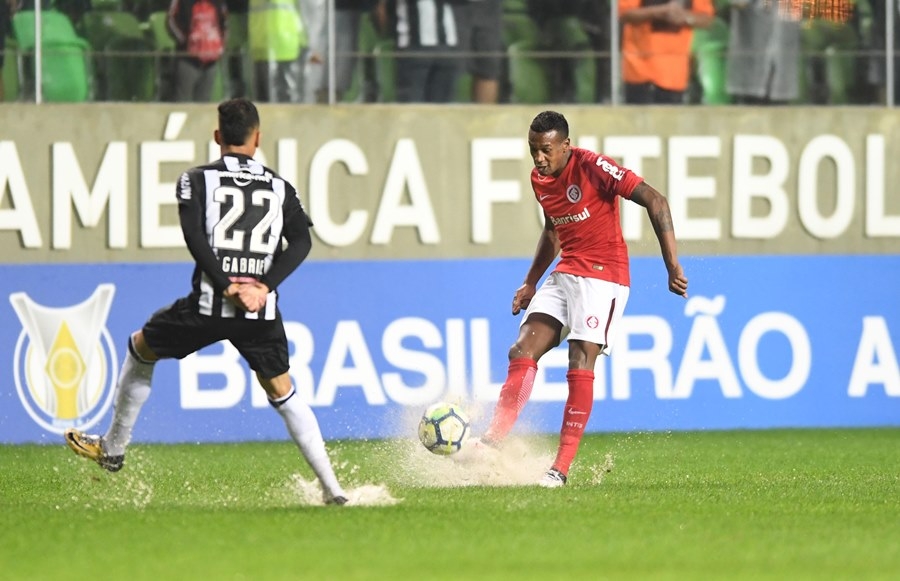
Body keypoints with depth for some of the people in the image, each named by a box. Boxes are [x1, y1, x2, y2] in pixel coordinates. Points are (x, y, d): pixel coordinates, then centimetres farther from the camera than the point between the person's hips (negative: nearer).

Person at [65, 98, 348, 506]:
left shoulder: (197, 179, 5)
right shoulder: (280, 188, 12)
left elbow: (194, 237, -10)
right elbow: (301, 240, -1)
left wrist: (227, 287, -13)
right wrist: (265, 286, -7)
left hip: (208, 305, -2)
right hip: (262, 312, 2)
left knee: (140, 347, 24)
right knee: (282, 393, 17)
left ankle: (112, 448, 31)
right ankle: (332, 488, 8)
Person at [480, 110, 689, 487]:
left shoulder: (593, 167, -17)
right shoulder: (539, 180, 7)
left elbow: (655, 201, -19)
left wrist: (672, 265, -23)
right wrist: (530, 283, 21)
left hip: (603, 275, -7)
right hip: (565, 273, 7)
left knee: (580, 365, -14)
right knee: (522, 352, -5)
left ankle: (562, 469, -12)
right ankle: (491, 442, -7)